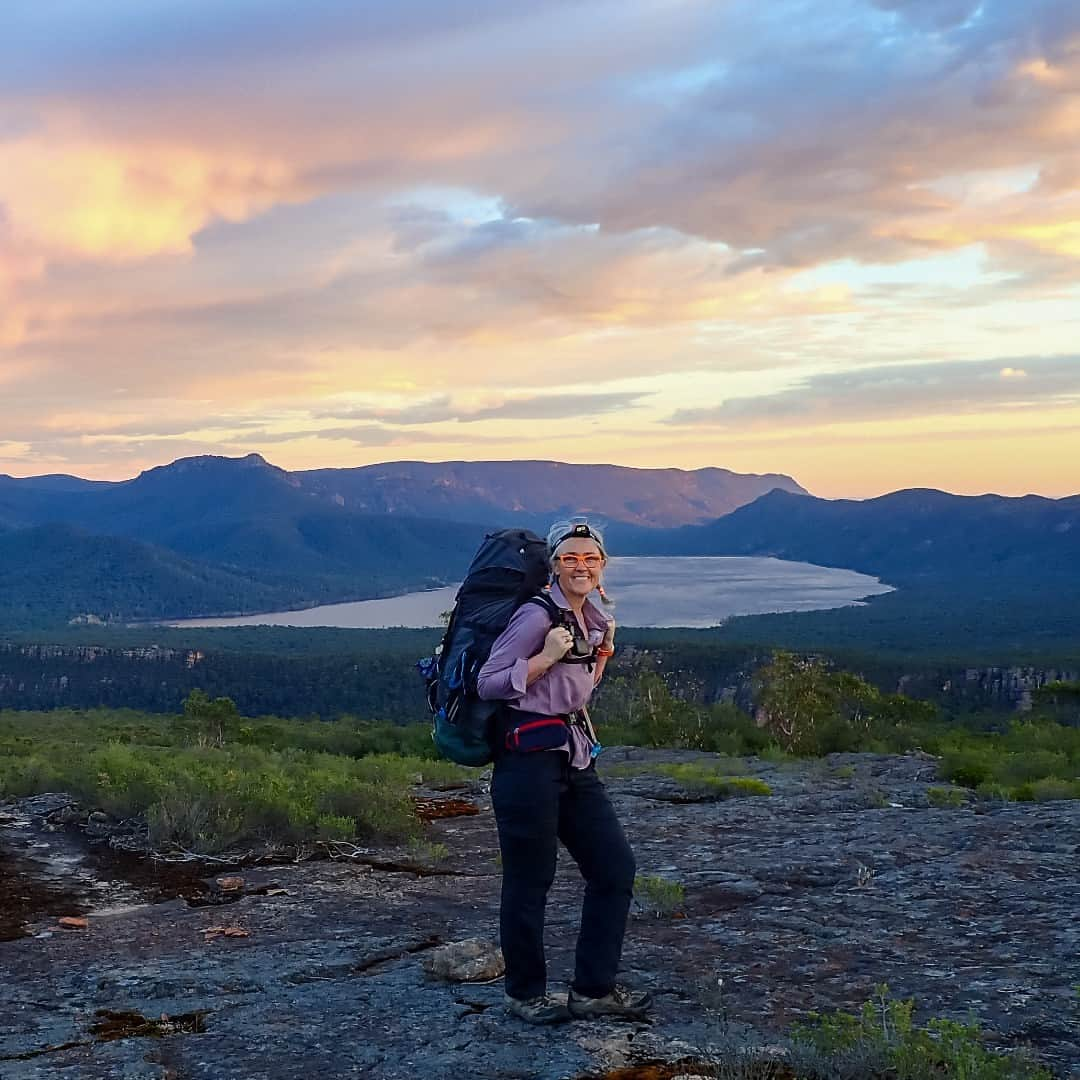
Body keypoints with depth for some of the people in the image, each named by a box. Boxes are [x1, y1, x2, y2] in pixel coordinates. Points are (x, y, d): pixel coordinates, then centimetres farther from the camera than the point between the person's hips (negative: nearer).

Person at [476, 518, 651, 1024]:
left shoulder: (594, 618, 13)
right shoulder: (536, 616, -12)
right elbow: (488, 683, -13)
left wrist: (602, 654, 10)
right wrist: (547, 657, -19)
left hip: (575, 757, 9)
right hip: (529, 757, -8)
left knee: (615, 866, 8)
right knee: (530, 880, 3)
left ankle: (593, 989, 18)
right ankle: (525, 993, 20)